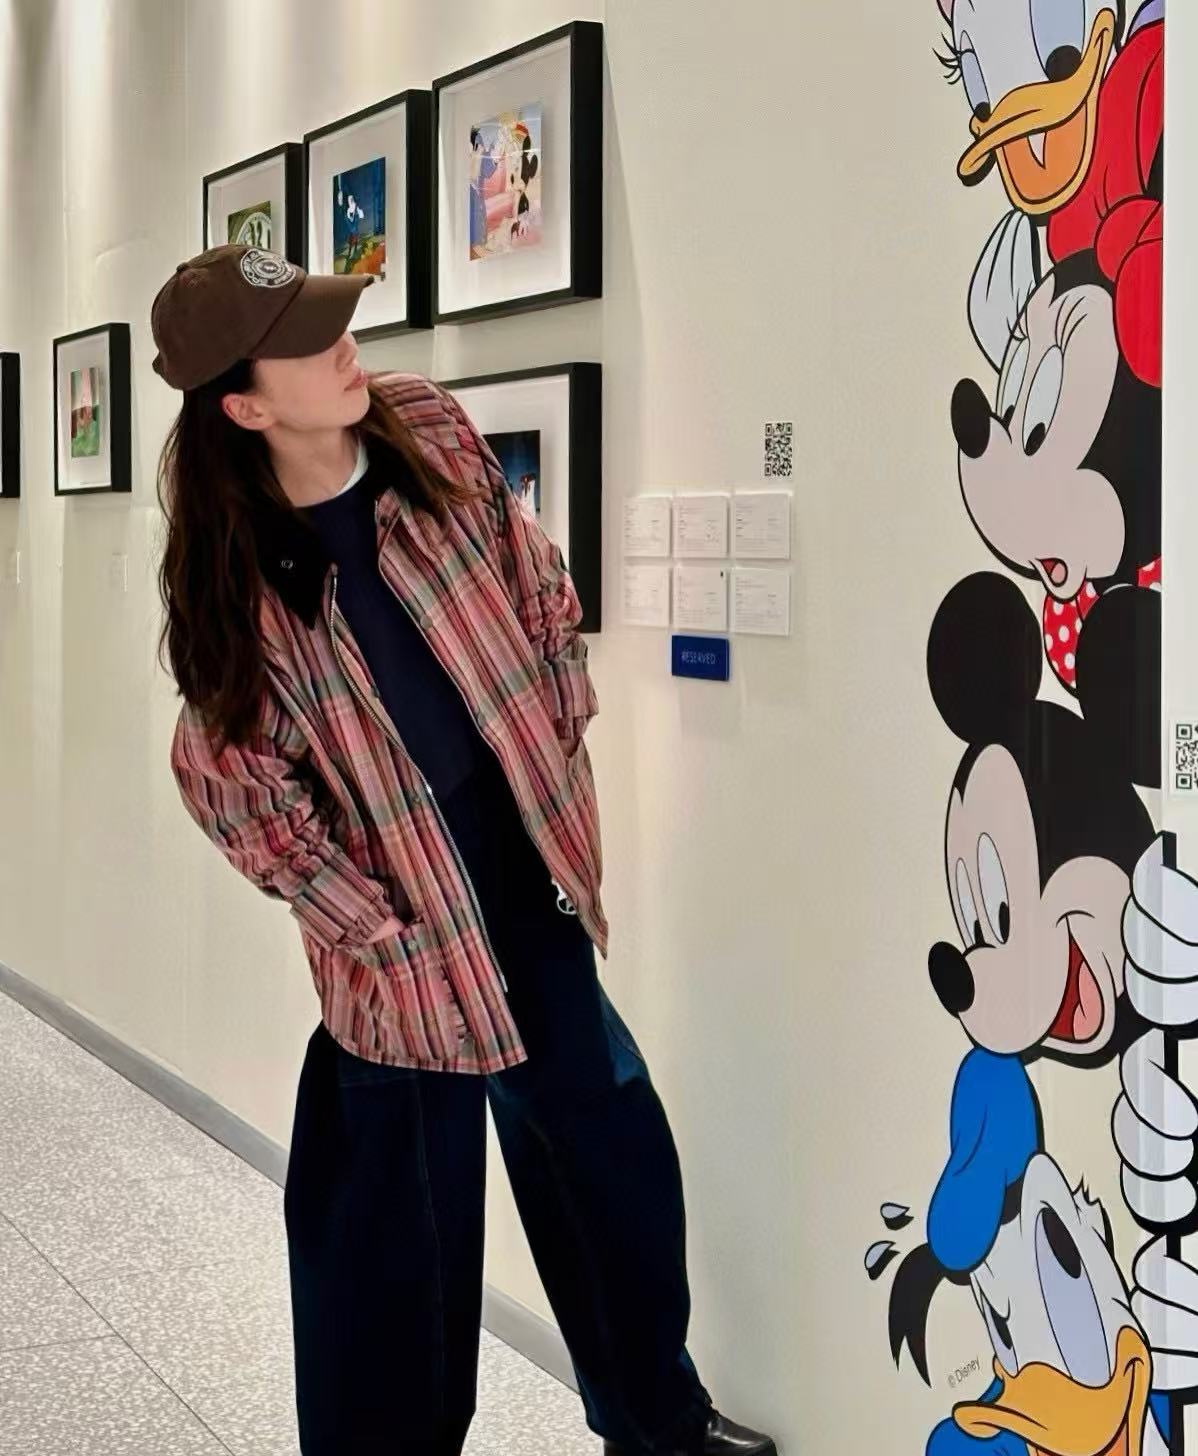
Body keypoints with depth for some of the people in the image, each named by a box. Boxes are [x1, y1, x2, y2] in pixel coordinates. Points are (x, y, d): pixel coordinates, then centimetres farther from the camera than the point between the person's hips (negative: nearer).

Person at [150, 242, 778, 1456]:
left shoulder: (430, 436, -5)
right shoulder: (237, 571, -15)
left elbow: (540, 597, 8)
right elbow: (233, 775, -9)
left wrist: (562, 760, 6)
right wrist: (368, 924, -11)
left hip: (529, 883, 5)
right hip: (411, 932, -5)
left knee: (614, 1154, 16)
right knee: (396, 1229, 5)